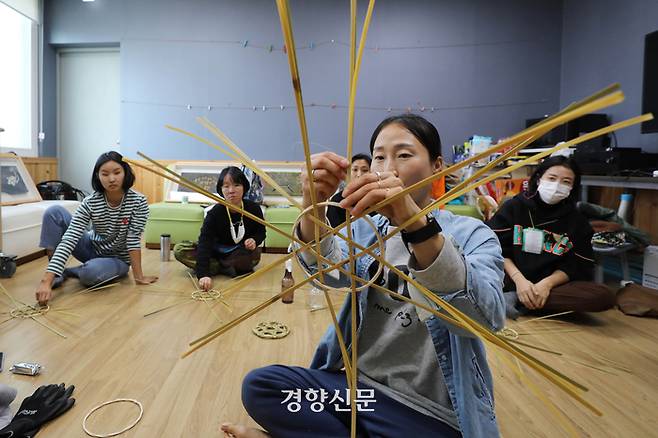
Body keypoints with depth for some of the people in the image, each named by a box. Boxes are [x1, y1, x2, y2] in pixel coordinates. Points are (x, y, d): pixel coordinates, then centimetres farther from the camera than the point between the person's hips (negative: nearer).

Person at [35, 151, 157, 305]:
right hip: (92, 249, 3)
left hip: (118, 259, -2)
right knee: (54, 211, -15)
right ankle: (56, 273, -8)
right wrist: (46, 280, -37)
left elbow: (133, 240, -22)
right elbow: (68, 240, -28)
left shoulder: (139, 202, -23)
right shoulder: (90, 203, -20)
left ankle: (67, 271, -1)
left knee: (90, 273, -38)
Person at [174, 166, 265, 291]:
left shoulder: (254, 209, -15)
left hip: (242, 254, 0)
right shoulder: (215, 213, -21)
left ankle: (217, 266, -13)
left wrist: (254, 240, -23)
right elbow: (205, 242, -31)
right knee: (179, 250, -22)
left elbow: (261, 232, 4)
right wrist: (203, 274, -45)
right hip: (216, 253, 0)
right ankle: (230, 269, -21)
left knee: (254, 254, -37)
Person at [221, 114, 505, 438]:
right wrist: (313, 207, -36)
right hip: (356, 384, 4)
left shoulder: (470, 235, -6)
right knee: (258, 386, -16)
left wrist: (416, 224, -41)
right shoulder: (364, 227, 6)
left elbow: (486, 318, -27)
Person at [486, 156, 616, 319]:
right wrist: (519, 279, -18)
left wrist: (547, 283, -17)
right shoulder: (514, 206, 4)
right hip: (510, 280, -3)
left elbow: (576, 266, 3)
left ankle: (515, 300, -28)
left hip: (553, 285, 3)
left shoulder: (577, 221, 8)